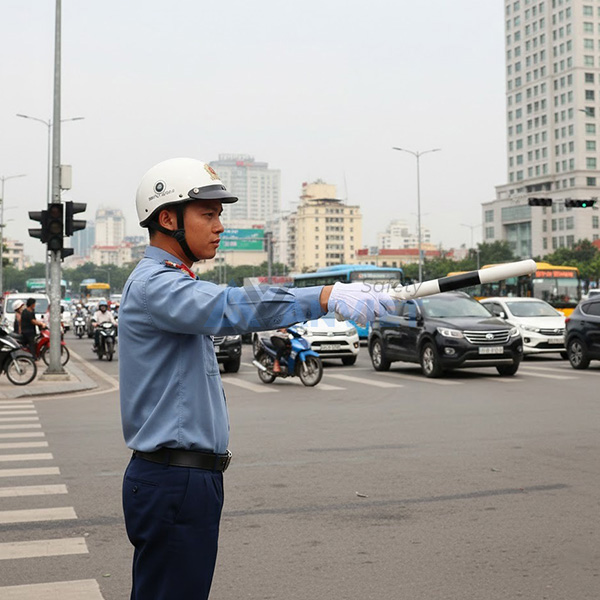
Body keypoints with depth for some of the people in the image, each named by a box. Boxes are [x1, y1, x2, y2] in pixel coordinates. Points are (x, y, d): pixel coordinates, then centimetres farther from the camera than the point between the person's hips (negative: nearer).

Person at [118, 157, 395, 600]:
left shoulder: (174, 283, 18)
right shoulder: (154, 285, -17)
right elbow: (230, 307, -34)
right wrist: (327, 297, -42)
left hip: (193, 476, 10)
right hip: (174, 481, -10)